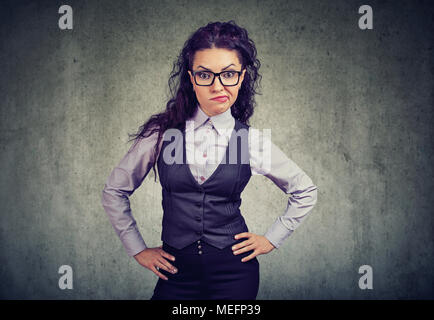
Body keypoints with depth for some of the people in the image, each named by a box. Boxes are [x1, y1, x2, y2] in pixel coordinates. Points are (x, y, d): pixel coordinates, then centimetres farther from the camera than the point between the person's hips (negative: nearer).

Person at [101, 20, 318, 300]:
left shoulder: (252, 141, -6)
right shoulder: (162, 133, -7)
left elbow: (305, 192, 9)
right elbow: (114, 191, 5)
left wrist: (271, 239, 6)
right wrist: (138, 249, 5)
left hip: (234, 270, 0)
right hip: (177, 271, 0)